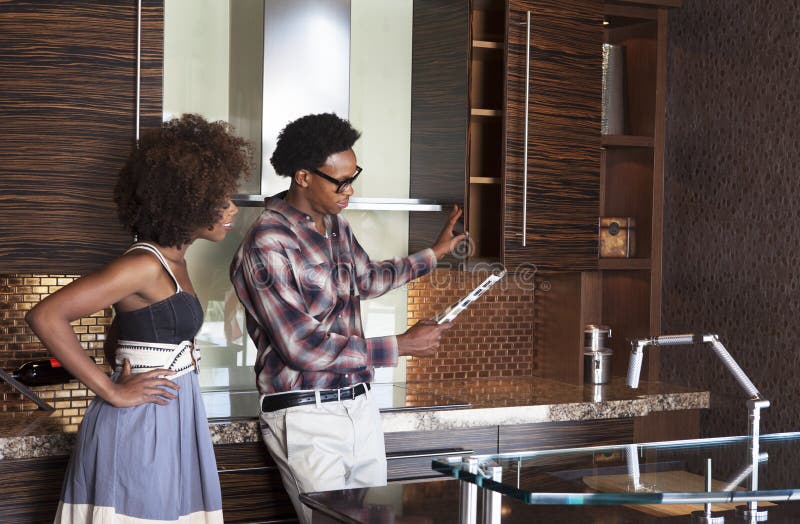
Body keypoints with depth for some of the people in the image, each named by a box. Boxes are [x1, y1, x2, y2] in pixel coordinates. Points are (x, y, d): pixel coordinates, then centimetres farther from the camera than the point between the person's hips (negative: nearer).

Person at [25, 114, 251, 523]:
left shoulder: (171, 260, 10)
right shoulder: (144, 264, -18)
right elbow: (45, 316, -25)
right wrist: (111, 391, -21)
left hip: (171, 423, 9)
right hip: (140, 426, -9)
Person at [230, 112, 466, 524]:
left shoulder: (336, 225, 9)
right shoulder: (267, 244, -17)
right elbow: (302, 347, -22)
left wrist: (434, 254, 35)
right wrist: (401, 346, -17)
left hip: (360, 406, 8)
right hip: (307, 417, -8)